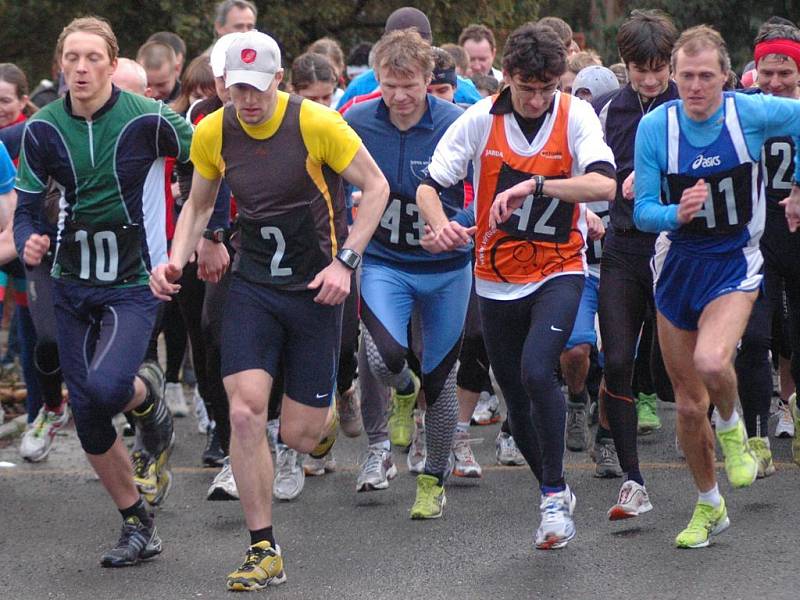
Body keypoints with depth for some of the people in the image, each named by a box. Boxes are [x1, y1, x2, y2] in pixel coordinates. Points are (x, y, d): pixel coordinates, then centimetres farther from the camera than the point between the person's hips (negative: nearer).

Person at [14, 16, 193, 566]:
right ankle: (138, 527, 21)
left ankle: (149, 398, 9)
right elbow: (27, 206, 4)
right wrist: (28, 241, -17)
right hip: (72, 286, 4)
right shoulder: (43, 129, -2)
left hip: (134, 284, -4)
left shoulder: (147, 120, -13)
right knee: (87, 417, 5)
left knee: (105, 387, -28)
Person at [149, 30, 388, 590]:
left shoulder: (317, 123, -16)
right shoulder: (212, 133, -4)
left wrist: (345, 261, -15)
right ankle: (264, 551, -4)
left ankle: (325, 417, 41)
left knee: (298, 434, -1)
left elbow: (376, 186, -7)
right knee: (245, 411, -15)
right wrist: (177, 259, -5)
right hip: (252, 284, 3)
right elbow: (199, 204, 12)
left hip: (315, 286, -2)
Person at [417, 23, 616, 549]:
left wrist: (534, 185, -37)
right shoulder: (480, 120, -7)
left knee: (537, 371, -25)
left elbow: (604, 184, -26)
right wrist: (441, 225, -27)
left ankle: (554, 494, -10)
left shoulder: (576, 116, -11)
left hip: (559, 272, -3)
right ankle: (555, 496, 32)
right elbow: (429, 187, -5)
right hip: (497, 277, 3)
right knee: (516, 398, 10)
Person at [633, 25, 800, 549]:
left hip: (735, 263, -2)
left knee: (711, 361, -31)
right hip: (678, 263, 2)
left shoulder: (753, 113, -13)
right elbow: (643, 210, -7)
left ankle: (732, 428, 4)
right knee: (689, 405, 8)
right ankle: (709, 506, 30)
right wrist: (677, 214, -26)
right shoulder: (655, 126, -10)